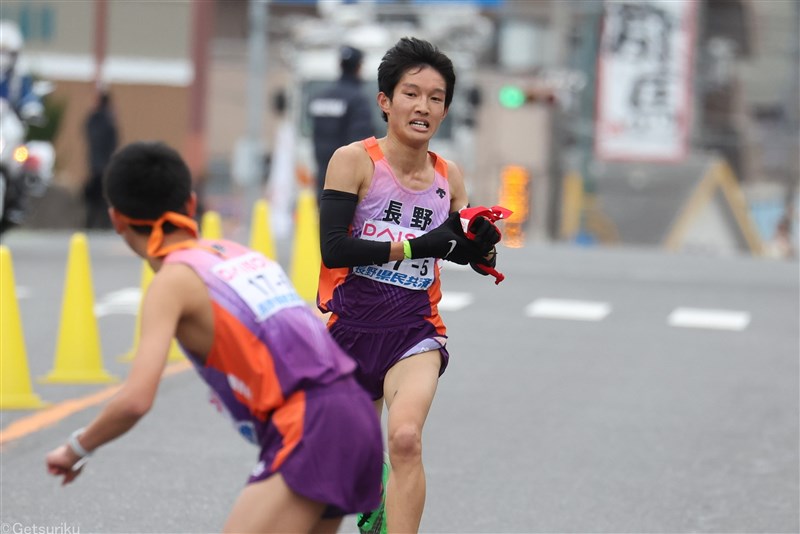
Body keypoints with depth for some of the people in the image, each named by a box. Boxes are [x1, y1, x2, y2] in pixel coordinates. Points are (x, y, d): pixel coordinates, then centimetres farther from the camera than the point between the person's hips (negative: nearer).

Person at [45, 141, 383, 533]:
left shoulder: (173, 281, -5)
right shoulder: (238, 253, 17)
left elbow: (135, 400, -14)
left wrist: (76, 449, 1)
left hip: (312, 429, -8)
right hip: (355, 417, 8)